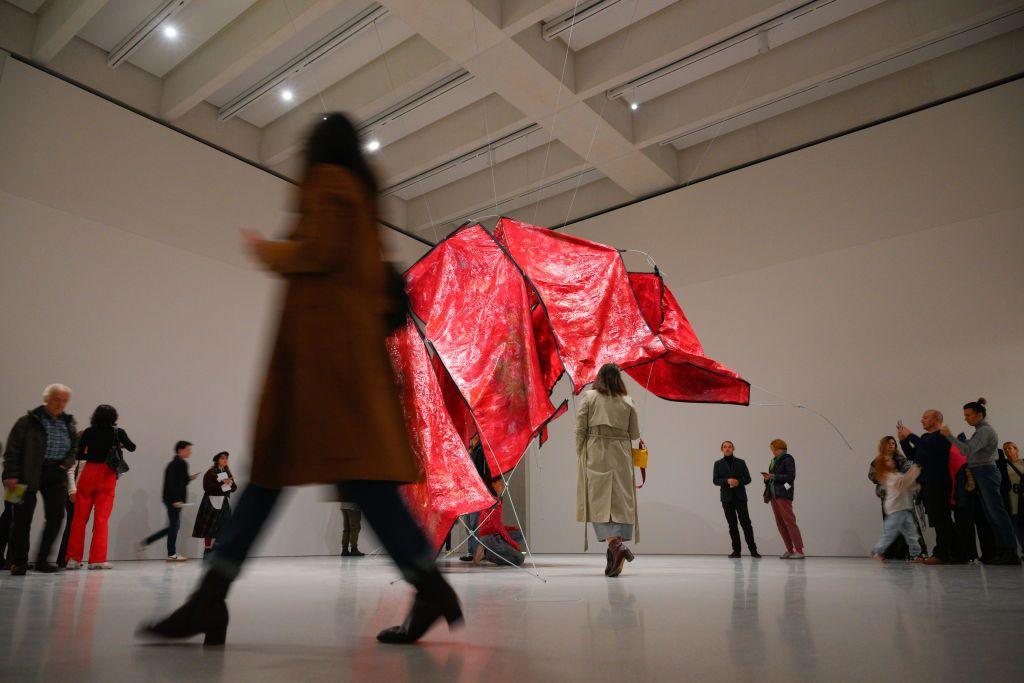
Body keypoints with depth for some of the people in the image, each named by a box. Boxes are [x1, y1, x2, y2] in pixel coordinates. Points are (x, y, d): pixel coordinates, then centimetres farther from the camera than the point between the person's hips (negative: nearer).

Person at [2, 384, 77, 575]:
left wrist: (66, 465, 3)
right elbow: (12, 450, -5)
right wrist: (11, 475, -12)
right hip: (29, 474, -4)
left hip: (56, 475, 4)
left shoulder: (68, 424, 12)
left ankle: (42, 559, 13)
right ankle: (18, 561, 12)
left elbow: (75, 448, 21)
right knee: (23, 517, 0)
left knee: (56, 517, 0)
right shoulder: (29, 421, -3)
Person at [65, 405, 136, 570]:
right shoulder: (118, 432, -2)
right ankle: (97, 559, -1)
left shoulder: (88, 432, 2)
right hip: (107, 475, -2)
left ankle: (73, 559, 11)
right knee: (101, 518, 1)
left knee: (79, 517, 9)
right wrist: (121, 444, 25)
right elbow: (132, 448, 6)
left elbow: (78, 455, 2)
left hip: (88, 473, 2)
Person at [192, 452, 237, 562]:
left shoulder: (227, 472, 13)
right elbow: (206, 487, -16)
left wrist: (231, 483, -8)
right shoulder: (210, 472, -4)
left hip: (224, 503, 6)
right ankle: (206, 554, 0)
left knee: (223, 529, 3)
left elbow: (234, 489, 14)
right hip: (212, 503, -6)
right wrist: (221, 483, -22)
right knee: (209, 529, -6)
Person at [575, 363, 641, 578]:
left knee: (599, 499, -2)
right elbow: (635, 434, 10)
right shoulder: (627, 402, 7)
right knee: (621, 501, 4)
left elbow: (580, 429, -3)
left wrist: (580, 454, 5)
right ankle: (617, 553, 4)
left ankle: (615, 543, -21)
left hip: (596, 454, -2)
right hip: (621, 455, 2)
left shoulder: (589, 397, 1)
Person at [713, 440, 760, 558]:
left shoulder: (741, 463, 9)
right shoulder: (718, 464, 8)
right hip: (727, 497, 0)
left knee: (745, 522, -6)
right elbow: (715, 480, 1)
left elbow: (748, 478, 5)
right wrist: (727, 481, -16)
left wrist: (738, 482, -14)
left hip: (740, 496, 0)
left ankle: (753, 549, 0)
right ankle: (736, 550, 5)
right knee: (732, 524, 1)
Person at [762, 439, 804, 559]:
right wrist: (767, 477, -1)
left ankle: (799, 550, -6)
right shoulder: (774, 460, 17)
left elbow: (791, 476, -13)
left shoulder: (788, 459, -5)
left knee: (789, 521, -9)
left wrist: (773, 476, -15)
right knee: (780, 523, 6)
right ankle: (790, 550, 11)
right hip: (773, 494, 8)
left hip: (784, 494, -8)